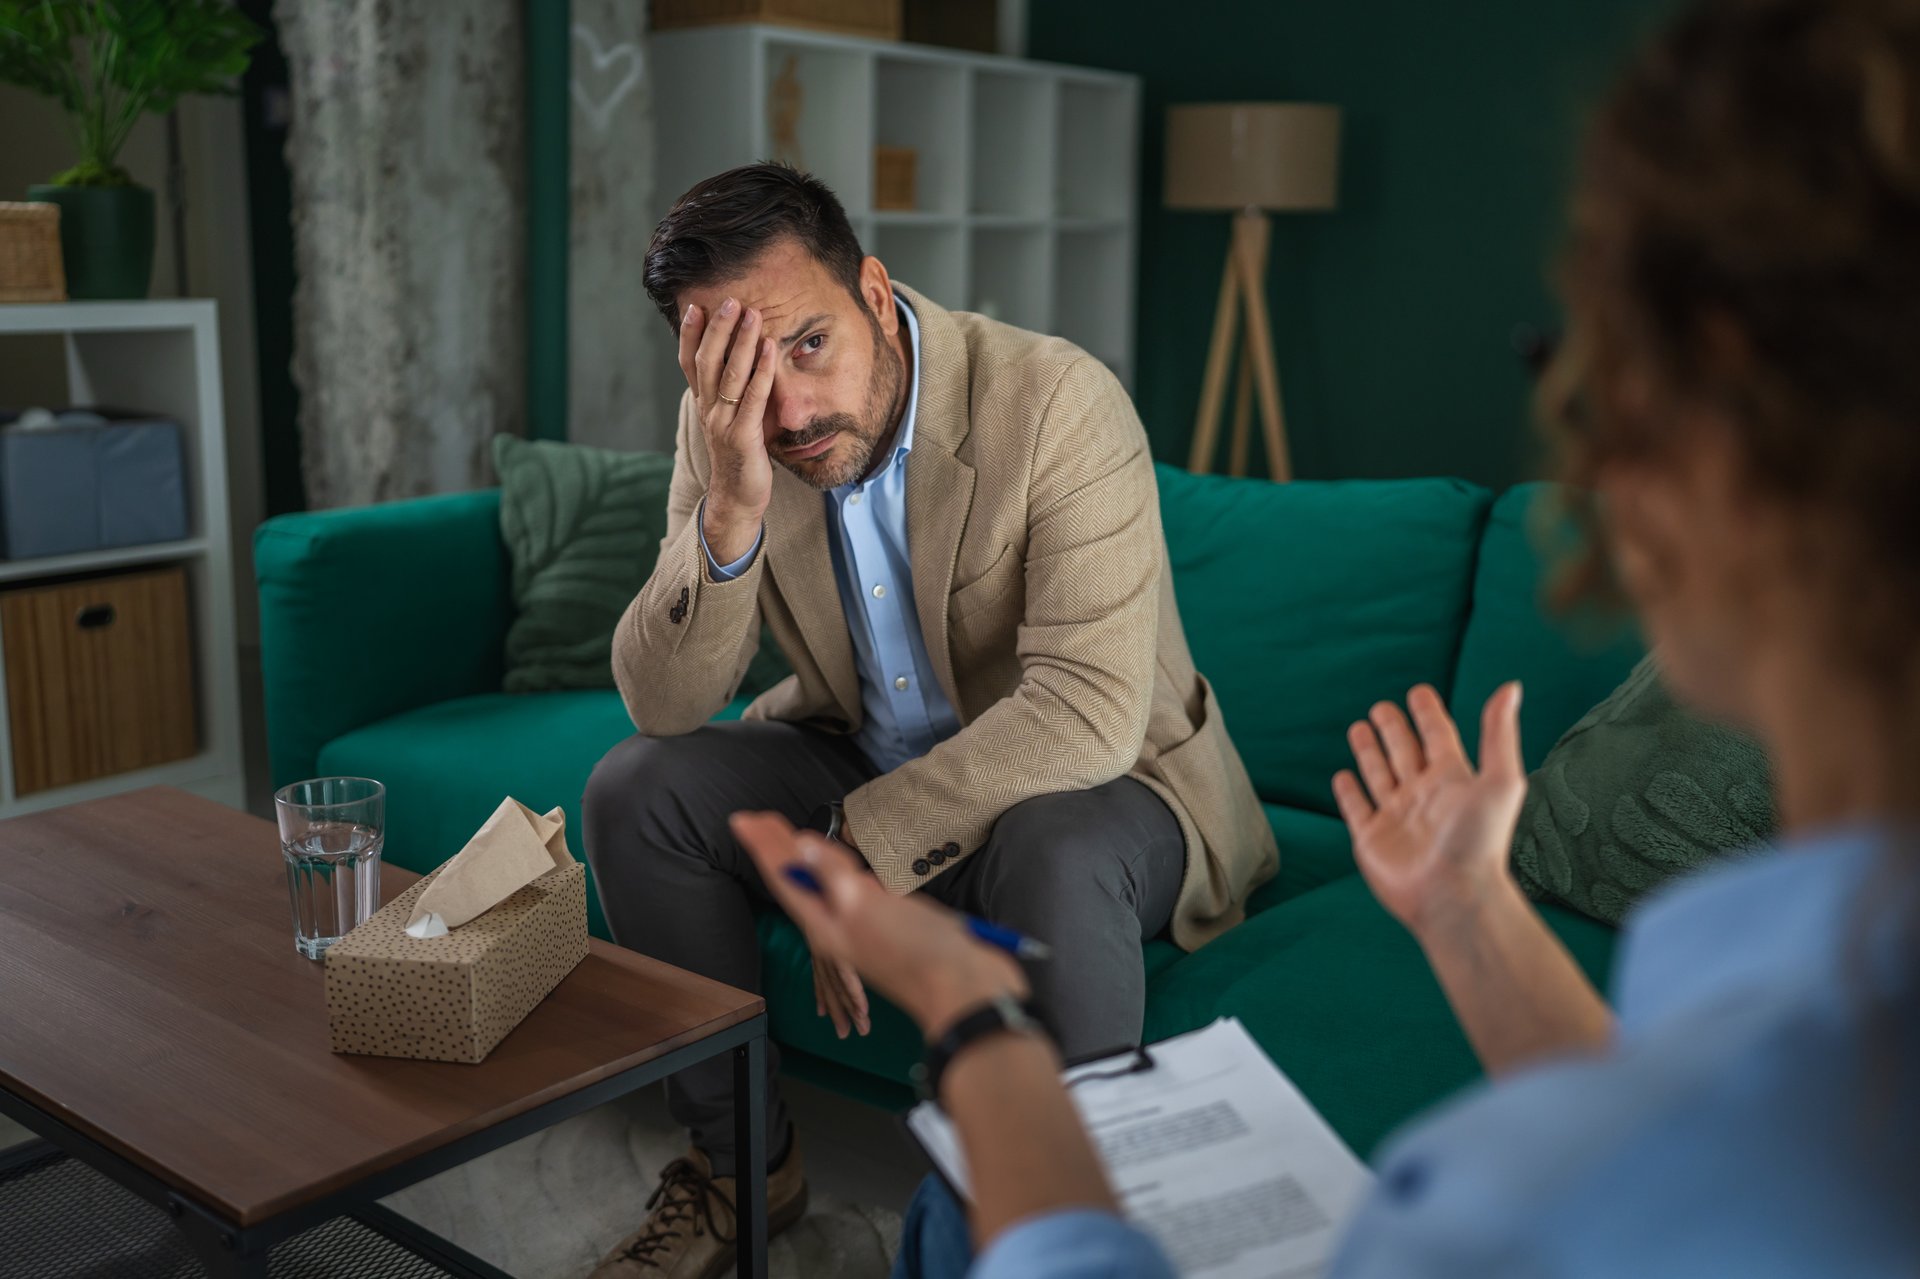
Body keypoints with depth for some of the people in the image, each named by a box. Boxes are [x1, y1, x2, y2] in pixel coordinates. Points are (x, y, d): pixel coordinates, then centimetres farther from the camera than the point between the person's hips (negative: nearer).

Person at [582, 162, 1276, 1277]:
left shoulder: (1057, 401, -27)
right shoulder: (725, 427, -10)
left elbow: (1088, 712, -33)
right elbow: (664, 705, -15)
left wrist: (858, 847, -30)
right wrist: (731, 510, -32)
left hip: (1088, 783, -5)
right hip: (862, 760, 5)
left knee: (1051, 854, -37)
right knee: (636, 790, -12)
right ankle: (744, 1159, 7)